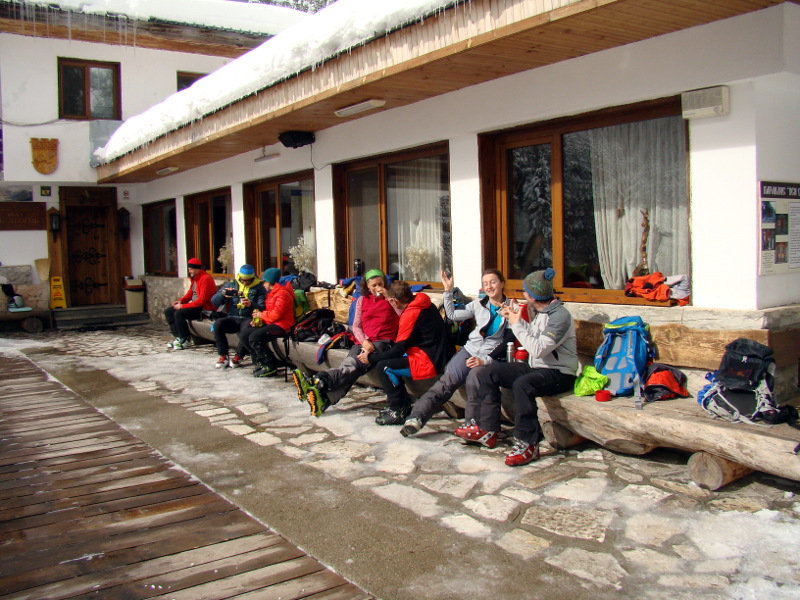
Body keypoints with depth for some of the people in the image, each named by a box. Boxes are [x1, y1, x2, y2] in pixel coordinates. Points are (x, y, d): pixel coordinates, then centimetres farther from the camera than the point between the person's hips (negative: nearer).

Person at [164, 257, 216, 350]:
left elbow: (202, 300, -23)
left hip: (204, 308, -10)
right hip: (195, 305, 10)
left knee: (178, 313, -28)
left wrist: (183, 306, -23)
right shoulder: (194, 278, 13)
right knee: (168, 311, 2)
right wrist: (180, 301, -1)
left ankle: (185, 340, -15)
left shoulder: (205, 278, -17)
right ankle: (178, 337, -3)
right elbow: (189, 293, 21)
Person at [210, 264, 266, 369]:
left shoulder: (259, 288, 4)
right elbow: (214, 302, 5)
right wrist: (223, 294, -17)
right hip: (232, 318, 3)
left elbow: (262, 308, -9)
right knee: (218, 323, -28)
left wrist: (251, 304, -29)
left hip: (248, 319, -3)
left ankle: (238, 356, -16)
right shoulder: (231, 284, 11)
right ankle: (223, 356, -17)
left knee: (247, 328, -37)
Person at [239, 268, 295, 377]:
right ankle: (260, 362, 7)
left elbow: (276, 314, -23)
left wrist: (261, 315, -8)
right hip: (270, 323, 10)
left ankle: (271, 367, -16)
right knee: (244, 335, 1)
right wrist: (257, 319, 2)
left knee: (254, 337, -27)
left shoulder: (282, 294, -14)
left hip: (281, 325, -10)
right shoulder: (271, 293, 20)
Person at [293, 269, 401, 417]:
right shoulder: (362, 300, 21)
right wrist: (364, 341, -6)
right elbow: (356, 326, 14)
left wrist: (389, 297, -8)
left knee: (355, 366, -33)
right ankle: (324, 400, -53)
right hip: (364, 341, 4)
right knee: (347, 366, -29)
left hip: (383, 341, -3)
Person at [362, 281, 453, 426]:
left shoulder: (411, 314, -19)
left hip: (430, 362, -10)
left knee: (383, 366, -12)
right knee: (389, 359, 16)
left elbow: (398, 349, -15)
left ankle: (398, 411, -4)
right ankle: (404, 404, 20)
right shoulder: (423, 304, 9)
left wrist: (370, 358, -4)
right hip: (437, 355, 10)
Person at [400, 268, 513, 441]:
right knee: (446, 383, -18)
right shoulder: (478, 305, 14)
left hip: (490, 357, -3)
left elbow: (507, 341, -2)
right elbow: (452, 315, 20)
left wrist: (486, 360, -13)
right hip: (470, 349, 3)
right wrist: (448, 291, 11)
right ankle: (415, 418, -29)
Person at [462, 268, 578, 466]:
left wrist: (517, 325, -17)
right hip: (535, 367, 9)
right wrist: (515, 318, 10)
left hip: (558, 373, -9)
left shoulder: (560, 316, -19)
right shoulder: (540, 311, 9)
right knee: (487, 372, -3)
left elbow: (538, 349, -27)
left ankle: (528, 444, -27)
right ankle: (487, 429, 2)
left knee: (522, 384, -38)